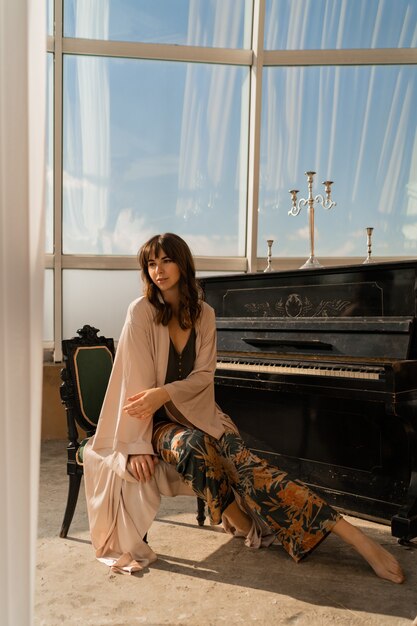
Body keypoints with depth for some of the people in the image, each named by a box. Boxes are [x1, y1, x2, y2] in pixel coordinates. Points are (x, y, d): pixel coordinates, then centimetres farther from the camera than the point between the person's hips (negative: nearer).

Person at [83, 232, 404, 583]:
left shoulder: (203, 313, 1)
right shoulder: (142, 311, -10)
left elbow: (203, 376, -4)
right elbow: (136, 382, -14)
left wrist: (164, 393, -23)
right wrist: (137, 445, -19)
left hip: (195, 410, 2)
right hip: (157, 420, -2)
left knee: (240, 458, -24)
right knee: (195, 445, -35)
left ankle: (356, 538, -26)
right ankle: (246, 527, -10)